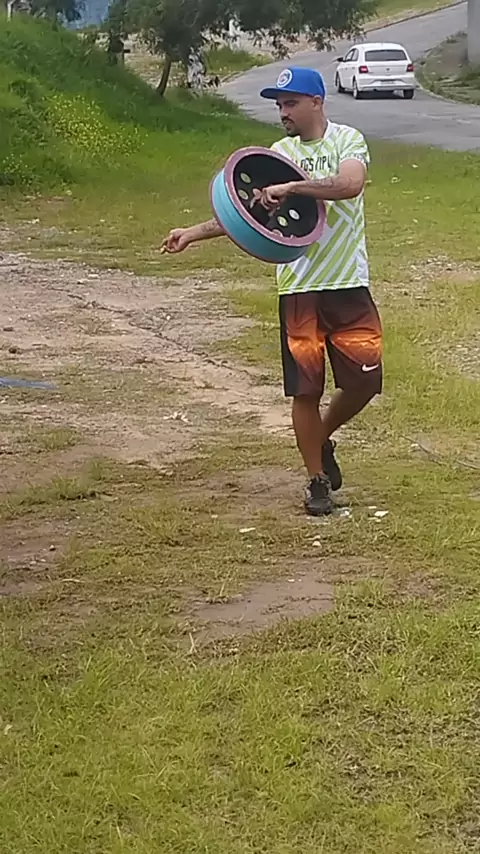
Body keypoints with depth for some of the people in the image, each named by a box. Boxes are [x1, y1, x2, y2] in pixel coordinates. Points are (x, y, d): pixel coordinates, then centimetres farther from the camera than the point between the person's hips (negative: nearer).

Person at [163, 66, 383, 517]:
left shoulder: (347, 140, -3)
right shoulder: (279, 153, 8)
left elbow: (351, 184, -25)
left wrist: (291, 187, -30)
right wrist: (194, 232, -4)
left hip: (348, 285, -2)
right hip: (298, 288, 2)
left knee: (363, 379, 0)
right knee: (304, 390, 1)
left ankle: (323, 439, 29)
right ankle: (317, 480, 16)